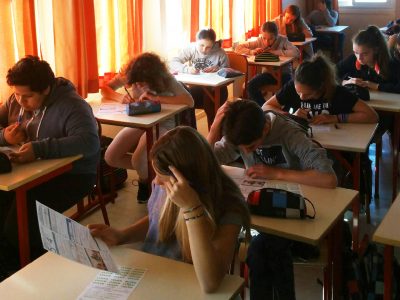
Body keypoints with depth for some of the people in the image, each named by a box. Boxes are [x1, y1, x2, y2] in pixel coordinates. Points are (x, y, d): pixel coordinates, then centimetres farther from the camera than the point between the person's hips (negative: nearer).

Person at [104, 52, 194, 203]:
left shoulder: (167, 80, -17)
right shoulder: (134, 79, -8)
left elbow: (190, 101, -30)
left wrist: (156, 97, -34)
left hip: (162, 125, -5)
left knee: (138, 160, -29)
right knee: (110, 157, -12)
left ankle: (145, 179, 8)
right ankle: (147, 168, 12)